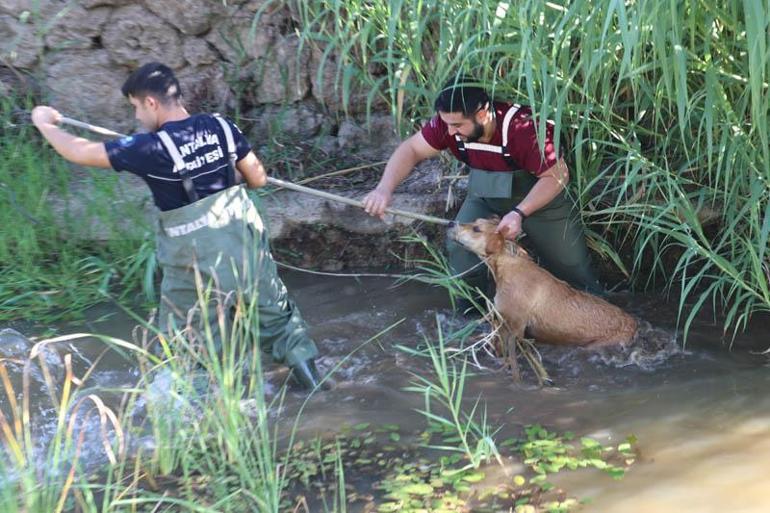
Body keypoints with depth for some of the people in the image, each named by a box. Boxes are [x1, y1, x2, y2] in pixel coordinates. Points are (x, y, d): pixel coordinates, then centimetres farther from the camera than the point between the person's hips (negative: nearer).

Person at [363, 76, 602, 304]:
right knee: (460, 250, -15)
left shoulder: (522, 128, -38)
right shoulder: (449, 122, -24)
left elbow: (558, 176, -28)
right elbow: (411, 149, -14)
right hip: (486, 195, 4)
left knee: (570, 265, 2)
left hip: (543, 193, -4)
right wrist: (385, 188, -31)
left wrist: (519, 213, -39)